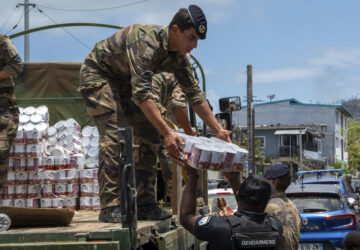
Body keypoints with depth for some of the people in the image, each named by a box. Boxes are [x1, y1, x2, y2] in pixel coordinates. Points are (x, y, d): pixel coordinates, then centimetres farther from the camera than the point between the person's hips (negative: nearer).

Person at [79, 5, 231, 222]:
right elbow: (142, 94, -41)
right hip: (98, 74, -8)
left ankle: (145, 204, 2)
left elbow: (195, 94, 2)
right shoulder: (146, 41, -35)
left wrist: (219, 130, -3)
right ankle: (110, 208, -19)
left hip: (125, 82, 8)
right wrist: (167, 132, -46)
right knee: (114, 137, -21)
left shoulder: (179, 56, -9)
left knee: (149, 136, -1)